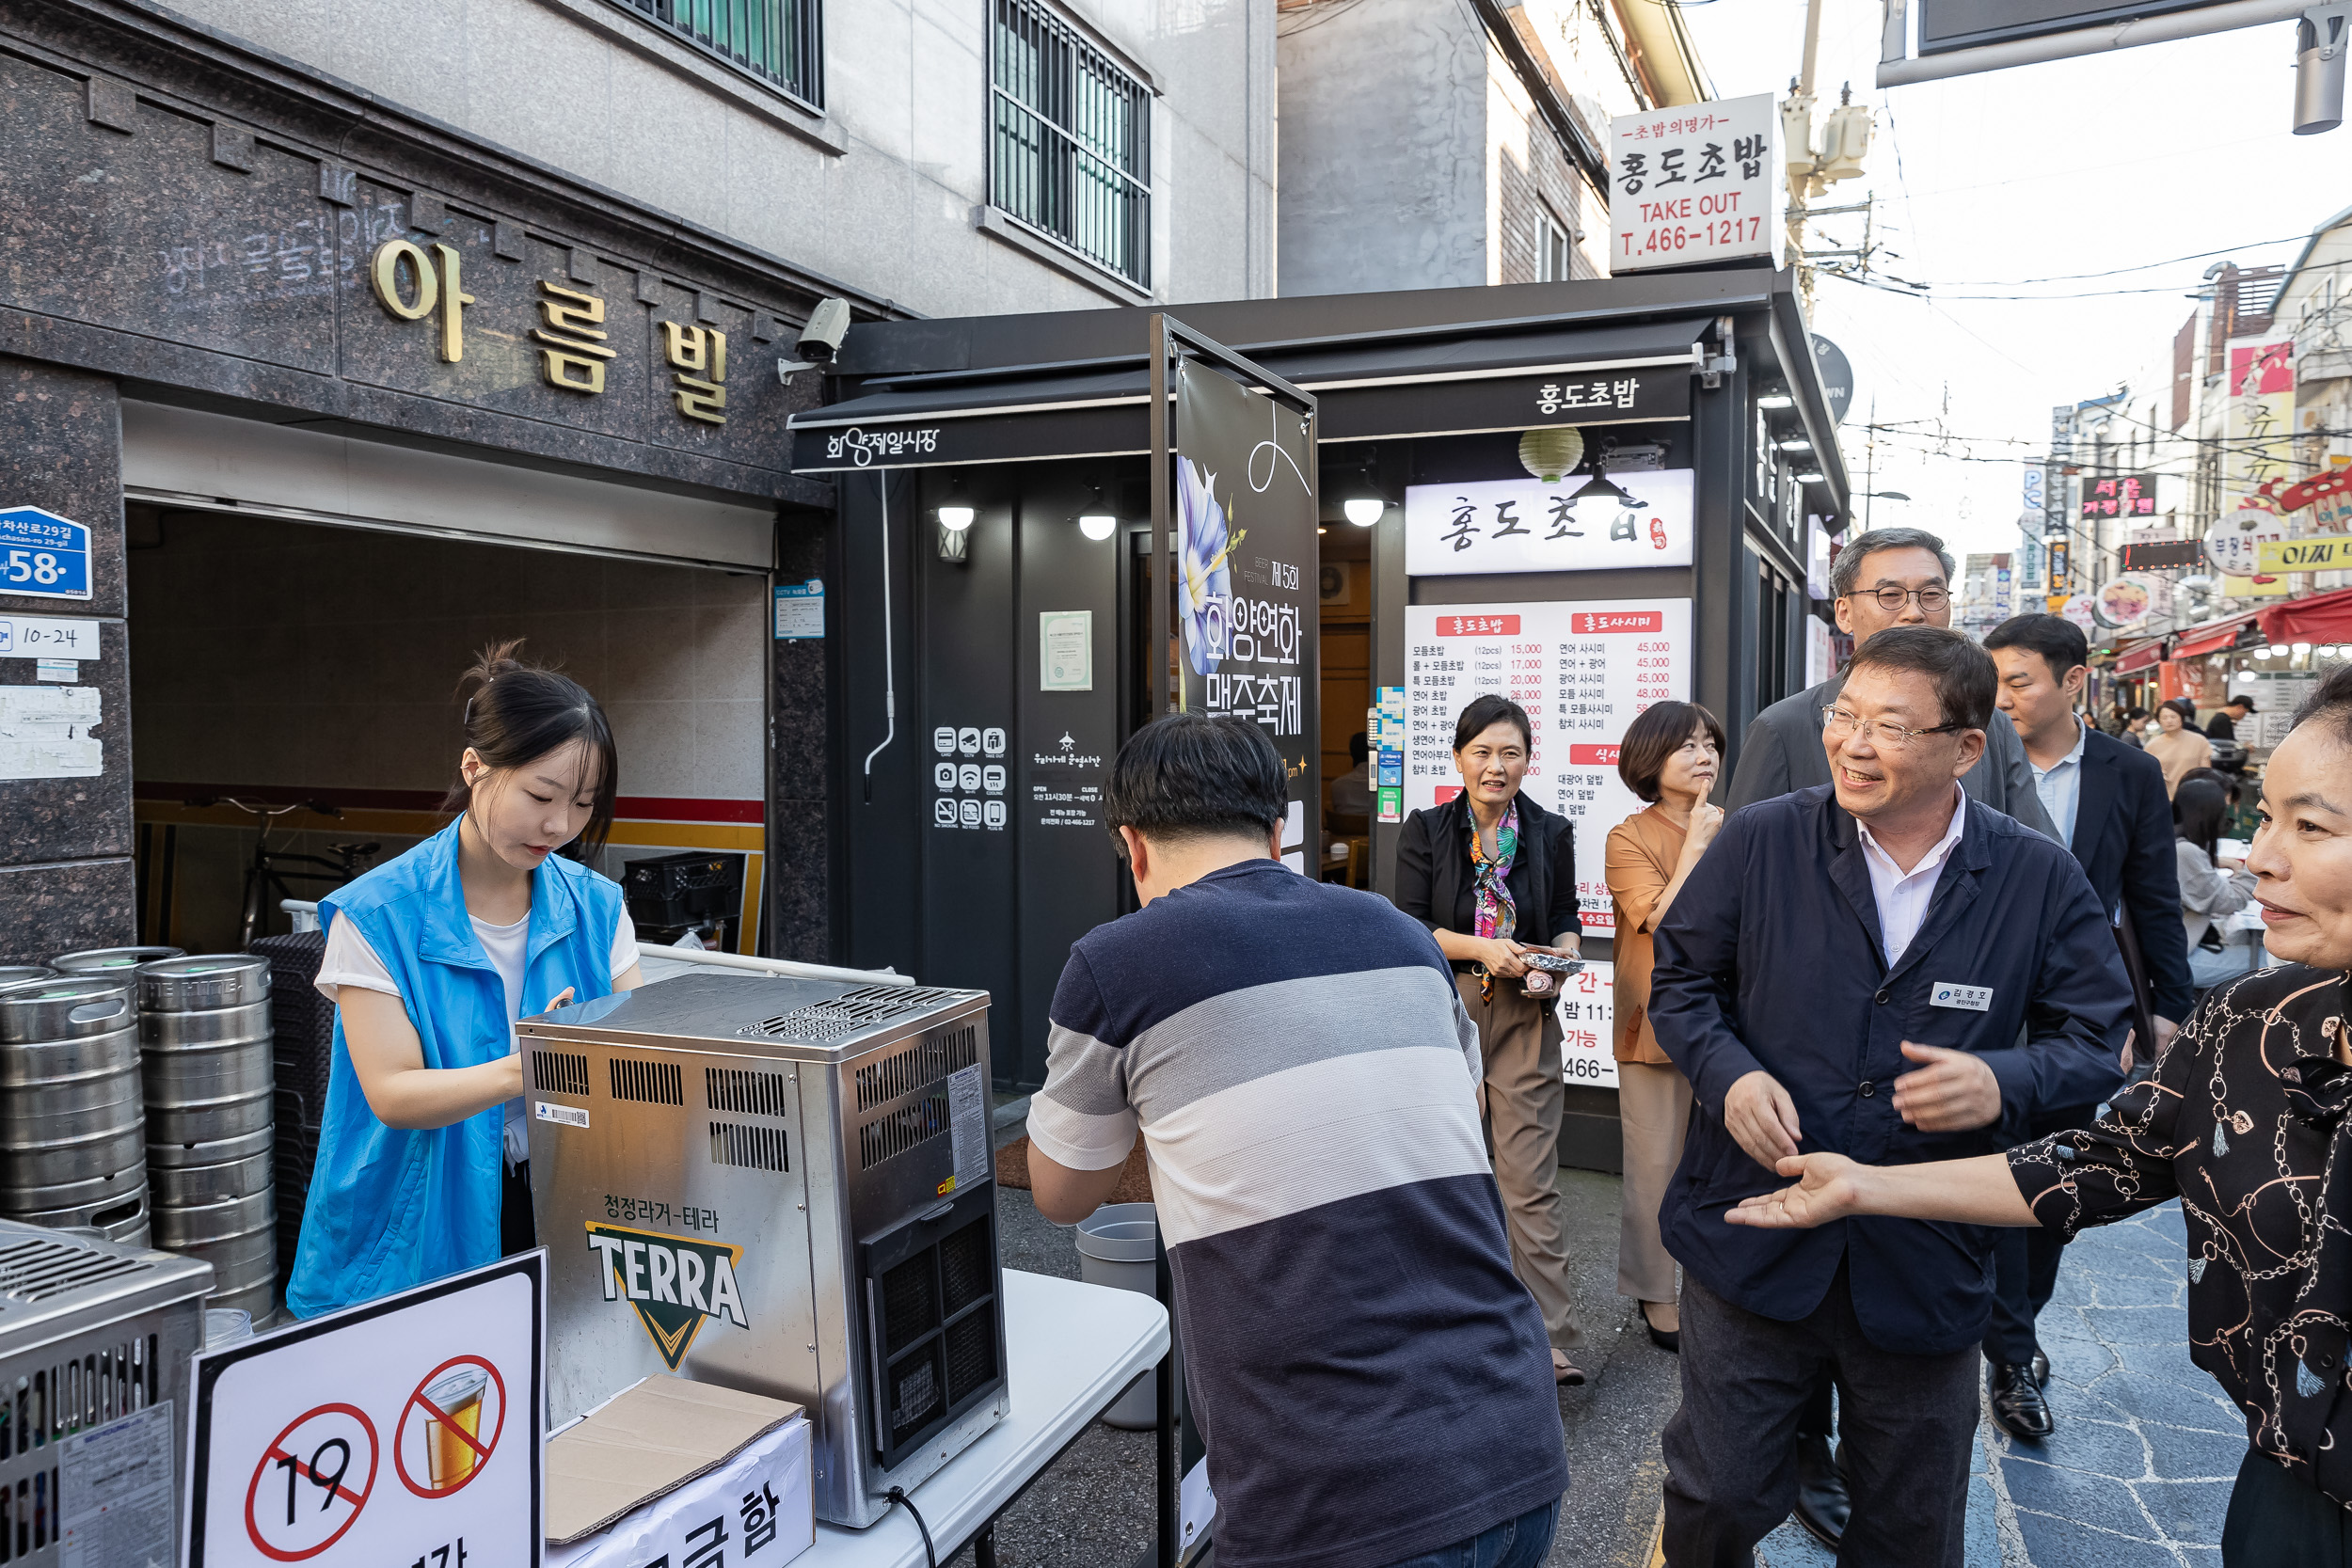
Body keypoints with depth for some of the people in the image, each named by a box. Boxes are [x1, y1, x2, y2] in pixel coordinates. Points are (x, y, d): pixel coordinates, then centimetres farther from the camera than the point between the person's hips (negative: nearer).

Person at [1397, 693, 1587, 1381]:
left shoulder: (1551, 833, 4)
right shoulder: (1426, 831, 0)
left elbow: (1566, 915, 14)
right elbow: (1409, 925, -4)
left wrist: (1563, 951, -8)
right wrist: (1483, 947, -18)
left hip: (1523, 1016, 0)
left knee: (1531, 1181, -5)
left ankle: (1554, 1340, 0)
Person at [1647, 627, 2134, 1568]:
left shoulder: (2040, 880, -5)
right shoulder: (1759, 841, -6)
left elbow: (2097, 1040, 1)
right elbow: (1680, 981, 3)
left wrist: (2006, 1083, -20)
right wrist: (1728, 1073, -16)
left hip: (1927, 1268, 1)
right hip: (1752, 1241, 0)